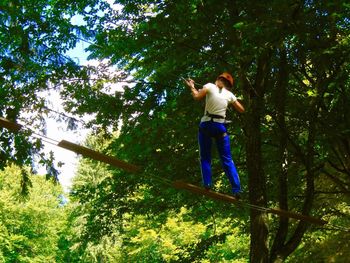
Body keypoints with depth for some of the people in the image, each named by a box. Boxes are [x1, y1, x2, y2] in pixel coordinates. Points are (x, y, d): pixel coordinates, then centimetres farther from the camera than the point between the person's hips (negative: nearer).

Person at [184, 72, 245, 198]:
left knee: (205, 157, 9)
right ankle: (236, 189, -2)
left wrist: (192, 87, 8)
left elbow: (197, 97, -9)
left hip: (206, 124, -2)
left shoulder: (210, 86, -2)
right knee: (227, 159, 5)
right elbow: (241, 109, 13)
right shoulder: (229, 94, 7)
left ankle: (207, 184, -6)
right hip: (221, 126, 2)